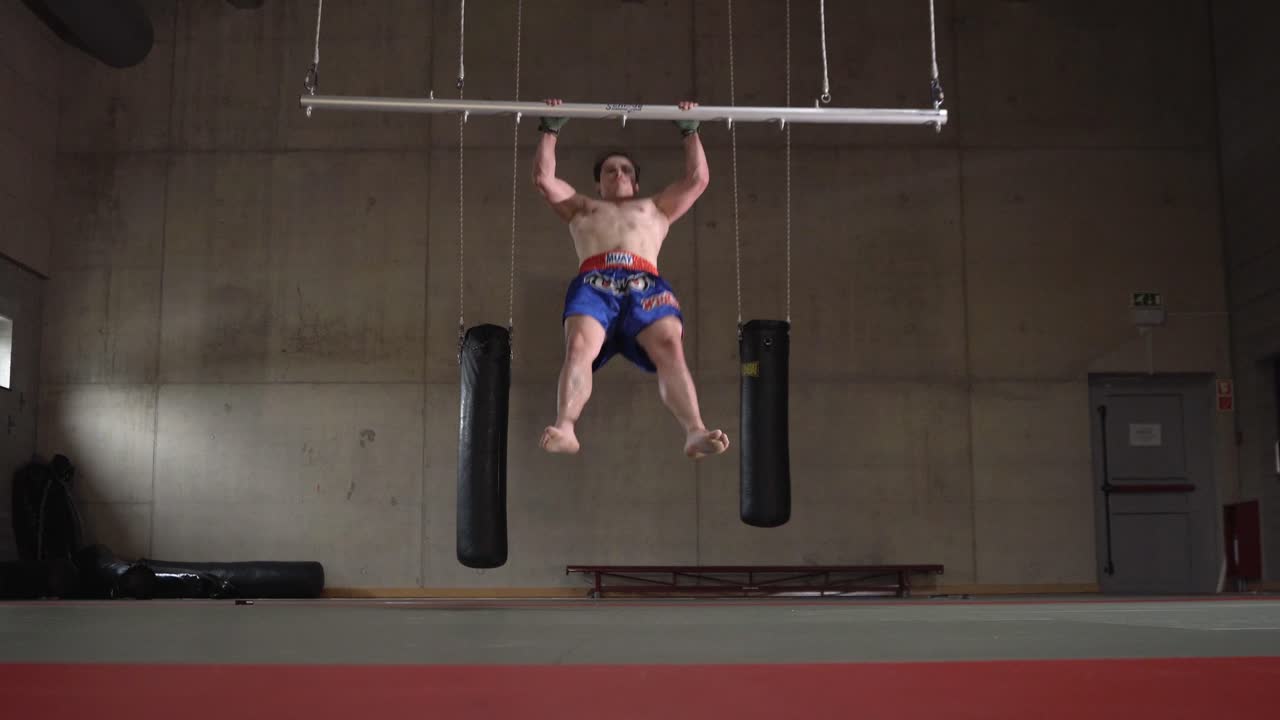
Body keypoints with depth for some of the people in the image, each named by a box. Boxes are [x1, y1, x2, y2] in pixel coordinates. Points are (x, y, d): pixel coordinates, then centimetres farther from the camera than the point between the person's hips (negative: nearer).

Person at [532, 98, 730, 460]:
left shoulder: (656, 208, 40)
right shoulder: (582, 207, 40)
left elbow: (697, 178, 33)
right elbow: (544, 177, 29)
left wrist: (690, 129, 36)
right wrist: (550, 129, 32)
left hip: (646, 284, 0)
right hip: (594, 283, 0)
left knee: (670, 348, -30)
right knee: (579, 346, -33)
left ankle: (695, 432, -49)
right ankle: (564, 427, -52)